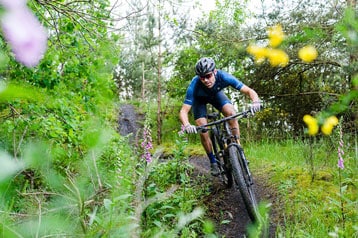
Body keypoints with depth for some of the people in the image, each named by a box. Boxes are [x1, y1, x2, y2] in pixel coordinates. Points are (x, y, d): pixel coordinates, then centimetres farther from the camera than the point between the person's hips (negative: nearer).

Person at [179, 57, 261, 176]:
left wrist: (256, 102, -56)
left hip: (216, 94, 1)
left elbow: (249, 91, -35)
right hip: (200, 99, -1)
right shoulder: (194, 86, -40)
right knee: (203, 130, -17)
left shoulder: (223, 77, -37)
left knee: (231, 113, -26)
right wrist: (187, 125, -60)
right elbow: (183, 111, -40)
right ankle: (213, 162, 3)